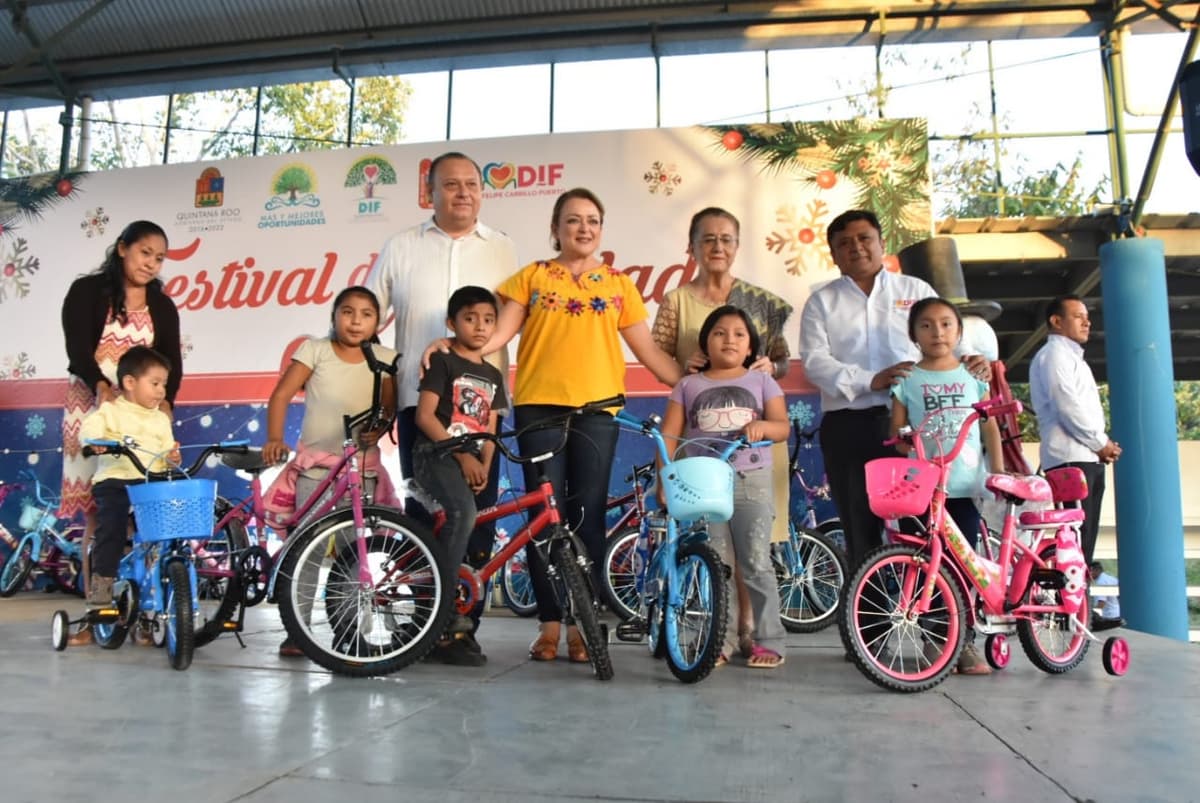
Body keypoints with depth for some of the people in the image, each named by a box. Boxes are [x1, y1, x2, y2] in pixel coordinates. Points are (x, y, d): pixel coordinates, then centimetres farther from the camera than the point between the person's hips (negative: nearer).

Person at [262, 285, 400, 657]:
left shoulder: (384, 359, 5)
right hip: (316, 463, -1)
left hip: (362, 466, 1)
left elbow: (388, 408, 6)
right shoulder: (315, 349, 1)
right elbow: (281, 394, -3)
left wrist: (377, 430, -15)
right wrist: (274, 439, -16)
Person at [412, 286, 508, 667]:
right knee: (463, 512, -32)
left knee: (476, 543, 1)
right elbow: (424, 415, -10)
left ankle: (453, 624, 12)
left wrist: (484, 466, -5)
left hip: (471, 462, 7)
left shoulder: (492, 375, 18)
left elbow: (489, 431, 14)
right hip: (436, 453, -7)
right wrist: (462, 455, -16)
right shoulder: (442, 361, -1)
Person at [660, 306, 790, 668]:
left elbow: (783, 427, 0)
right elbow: (668, 435, 4)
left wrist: (762, 426, -22)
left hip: (751, 481, -1)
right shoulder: (688, 385, 10)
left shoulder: (761, 382, 9)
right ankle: (720, 641, 12)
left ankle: (768, 641, 7)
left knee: (756, 564, -4)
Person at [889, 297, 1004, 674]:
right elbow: (896, 433, 3)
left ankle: (965, 642, 12)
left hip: (966, 485, 1)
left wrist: (999, 471, 2)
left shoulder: (974, 376, 9)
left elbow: (990, 427, 9)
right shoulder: (907, 380, 4)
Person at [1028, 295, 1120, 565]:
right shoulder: (1054, 353, -2)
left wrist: (1103, 445, 8)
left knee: (1084, 542, 6)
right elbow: (1067, 406, -14)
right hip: (1070, 459, -9)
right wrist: (1102, 443, -7)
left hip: (1088, 459, 10)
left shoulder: (1073, 357, 28)